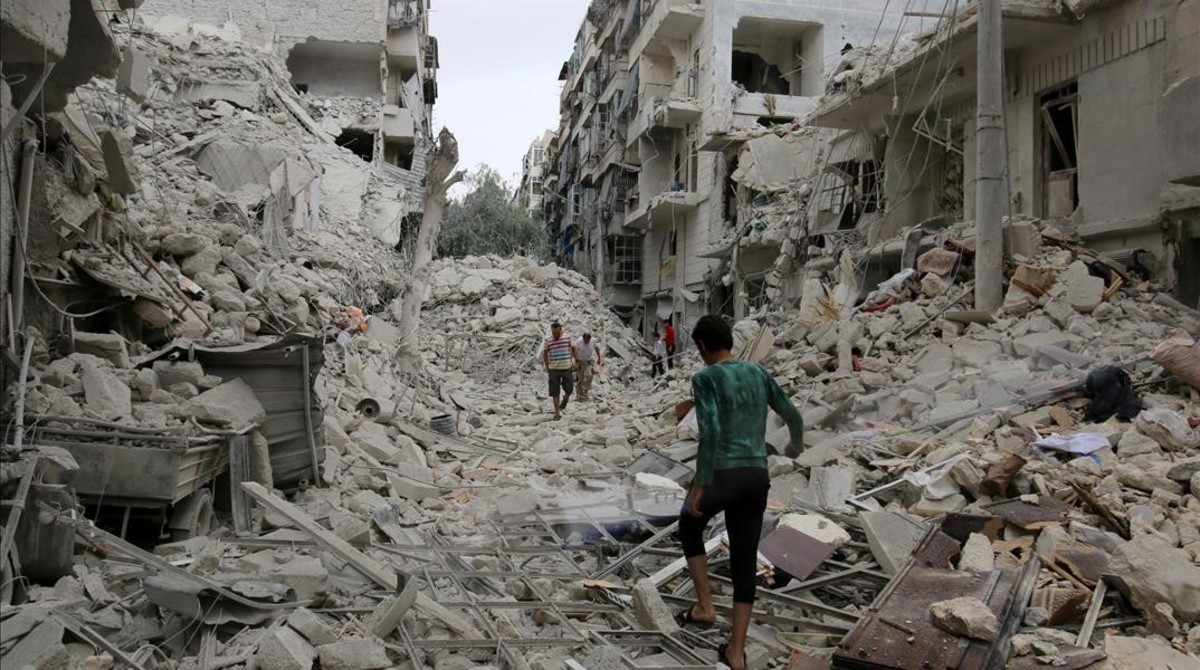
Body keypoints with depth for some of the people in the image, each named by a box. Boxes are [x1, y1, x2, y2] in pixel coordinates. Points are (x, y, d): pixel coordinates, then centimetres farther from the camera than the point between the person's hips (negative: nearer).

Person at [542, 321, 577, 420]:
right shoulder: (548, 340, -3)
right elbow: (545, 353, 10)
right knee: (555, 392, 0)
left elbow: (573, 348, 12)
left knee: (568, 389, 4)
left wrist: (573, 361, 8)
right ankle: (557, 413, 9)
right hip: (553, 369, 0)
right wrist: (546, 367, 7)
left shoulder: (567, 337, -3)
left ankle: (565, 398, 39)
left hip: (567, 368, 0)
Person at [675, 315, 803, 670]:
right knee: (744, 561, 14)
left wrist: (699, 485, -18)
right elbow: (793, 415, 18)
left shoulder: (706, 378, -9)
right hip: (758, 477, 6)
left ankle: (704, 606, 21)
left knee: (689, 525, 26)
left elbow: (711, 432, -22)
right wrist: (797, 444, 40)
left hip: (721, 475, -5)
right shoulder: (758, 372, 10)